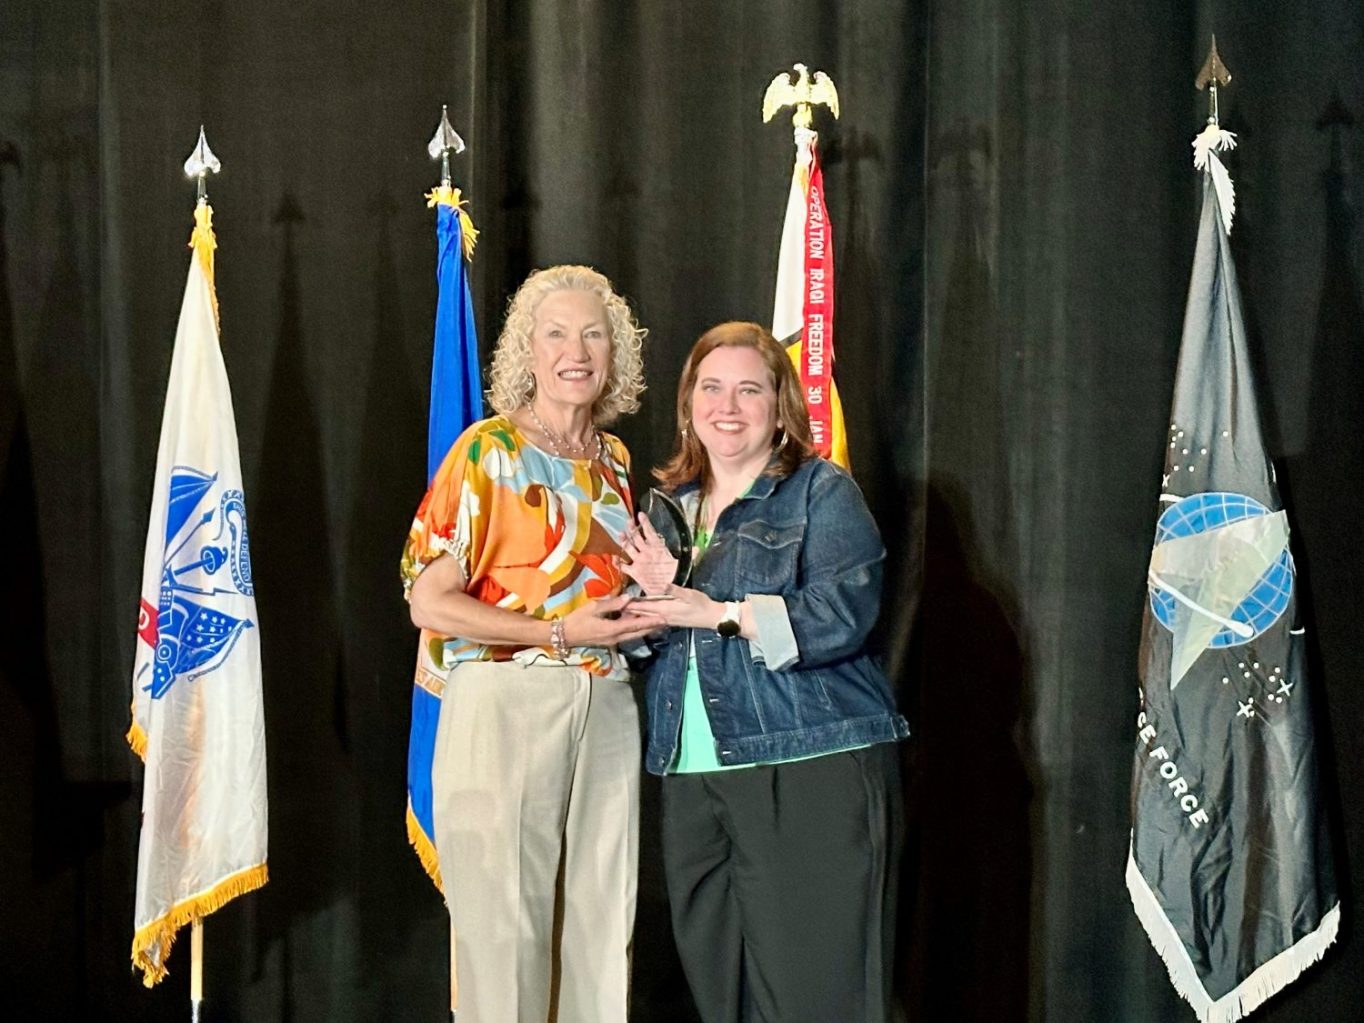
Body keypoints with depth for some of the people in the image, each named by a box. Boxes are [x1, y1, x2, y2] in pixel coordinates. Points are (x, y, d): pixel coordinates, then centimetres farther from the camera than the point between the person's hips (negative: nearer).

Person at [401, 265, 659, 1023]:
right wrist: (561, 632, -15)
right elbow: (429, 603, -10)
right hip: (506, 702, -5)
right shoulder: (489, 450, -4)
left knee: (602, 919, 8)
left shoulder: (614, 458, 13)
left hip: (607, 705, 6)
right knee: (507, 923, -1)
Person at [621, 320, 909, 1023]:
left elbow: (844, 612, -13)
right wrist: (657, 593, 0)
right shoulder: (668, 505, 19)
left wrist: (721, 613, -17)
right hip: (691, 776, 6)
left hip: (812, 777, -5)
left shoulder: (822, 492, 2)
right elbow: (639, 641, 22)